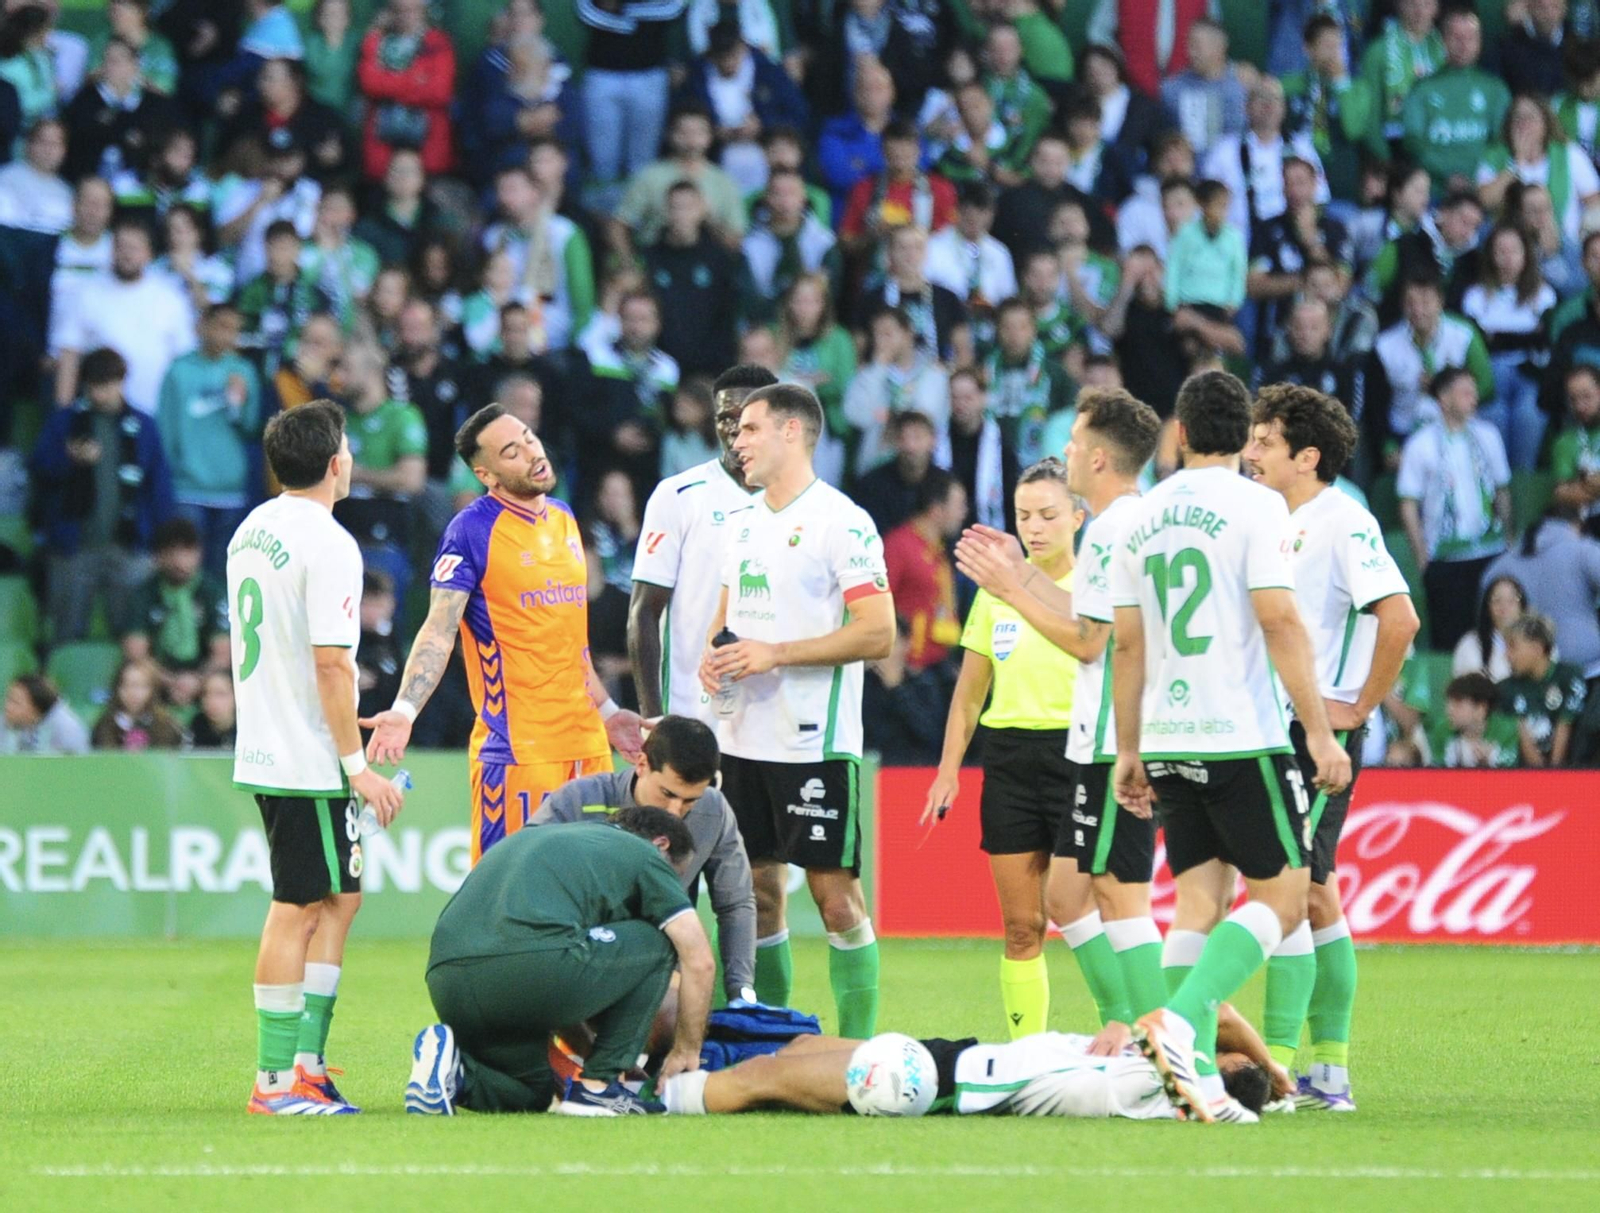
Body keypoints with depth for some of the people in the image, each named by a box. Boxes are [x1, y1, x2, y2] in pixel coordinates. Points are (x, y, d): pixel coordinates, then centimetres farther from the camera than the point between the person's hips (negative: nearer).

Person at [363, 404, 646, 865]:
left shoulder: (563, 518, 13)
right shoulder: (472, 530, -8)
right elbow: (439, 631, -14)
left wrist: (605, 709, 28)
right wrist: (404, 710, -27)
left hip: (584, 741, 7)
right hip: (515, 748, -7)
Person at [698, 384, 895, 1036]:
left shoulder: (841, 521, -9)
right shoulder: (747, 522, 15)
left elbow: (878, 632, -15)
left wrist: (774, 654, -18)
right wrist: (712, 654, 4)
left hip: (816, 742, -8)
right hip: (742, 736, 8)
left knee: (836, 895, -6)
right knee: (757, 891, 9)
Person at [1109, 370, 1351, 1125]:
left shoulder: (1142, 518, 11)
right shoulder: (1254, 505, -5)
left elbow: (1126, 643, 13)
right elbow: (1279, 621, -13)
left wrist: (1128, 750, 19)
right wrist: (1320, 732, -11)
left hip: (1168, 742, 6)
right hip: (1244, 737, -6)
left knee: (1199, 902, 6)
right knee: (1282, 898, -1)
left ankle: (1196, 1075, -3)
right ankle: (1179, 1022, -20)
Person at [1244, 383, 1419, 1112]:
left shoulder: (1343, 523, -13)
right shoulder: (1279, 525, 15)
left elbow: (1400, 618, -23)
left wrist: (1360, 706, -17)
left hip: (1319, 731, -9)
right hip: (1273, 728, 9)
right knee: (1313, 895, 10)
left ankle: (1279, 1066, -11)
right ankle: (1330, 1072, 14)